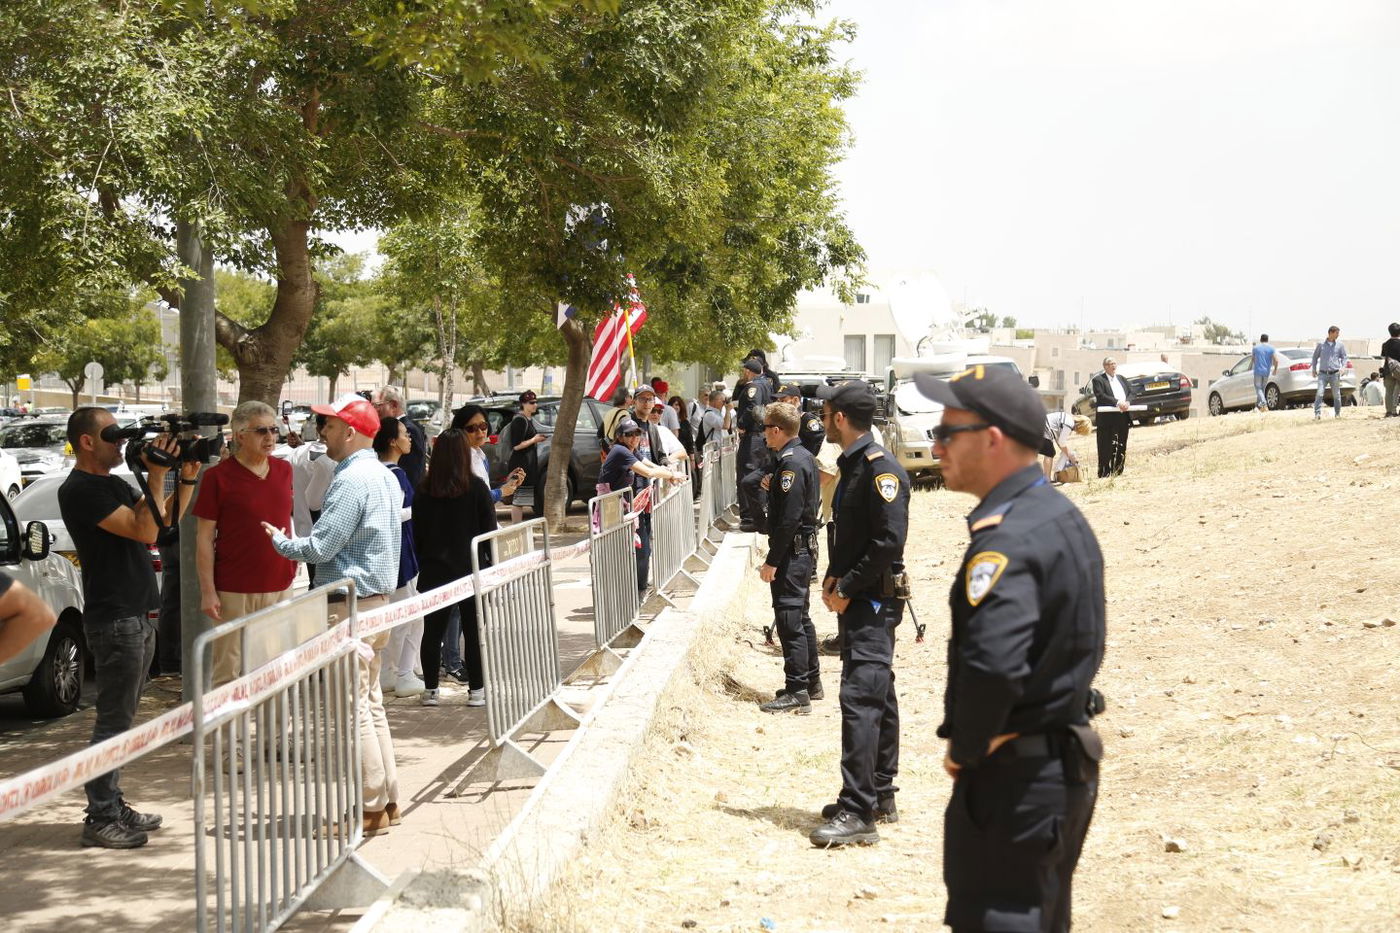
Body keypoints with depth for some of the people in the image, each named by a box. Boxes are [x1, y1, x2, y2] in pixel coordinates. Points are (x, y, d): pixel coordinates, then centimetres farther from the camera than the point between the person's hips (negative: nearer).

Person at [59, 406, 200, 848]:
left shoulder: (114, 485, 15)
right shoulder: (80, 490, -15)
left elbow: (168, 518, 19)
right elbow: (145, 531, -23)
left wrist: (186, 478, 5)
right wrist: (157, 474, -22)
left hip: (138, 616, 10)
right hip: (114, 619, -10)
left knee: (120, 719, 14)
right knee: (113, 721, -6)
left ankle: (113, 805, 22)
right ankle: (100, 819, -2)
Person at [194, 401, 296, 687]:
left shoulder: (284, 470, 8)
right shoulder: (218, 476, -7)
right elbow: (204, 538, -7)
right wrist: (208, 591, -11)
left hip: (280, 588, 5)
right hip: (235, 592, -5)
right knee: (229, 672, 2)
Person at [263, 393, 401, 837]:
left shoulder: (352, 480, -18)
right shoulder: (384, 476, 13)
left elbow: (319, 547, -19)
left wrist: (279, 541, -1)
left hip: (350, 607, -10)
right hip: (377, 597, 10)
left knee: (352, 708, -4)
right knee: (371, 703, 16)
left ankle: (372, 808, -1)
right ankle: (388, 799, 20)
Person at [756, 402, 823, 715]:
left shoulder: (790, 463, -19)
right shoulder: (805, 456, 13)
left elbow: (788, 518, -23)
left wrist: (772, 560, -21)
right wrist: (773, 486, 13)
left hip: (791, 550, -11)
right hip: (805, 547, 11)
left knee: (789, 619, -8)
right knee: (801, 616, 17)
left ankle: (796, 691, -8)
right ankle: (811, 682, 25)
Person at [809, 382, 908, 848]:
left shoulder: (880, 468, -16)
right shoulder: (853, 466, 14)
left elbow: (889, 540, -22)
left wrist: (847, 588, -17)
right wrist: (833, 578, 7)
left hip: (874, 602, -10)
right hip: (855, 600, 10)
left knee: (861, 697, -14)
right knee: (877, 696, 15)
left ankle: (858, 812, -15)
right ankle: (880, 796, 24)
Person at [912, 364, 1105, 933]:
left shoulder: (1006, 537, -23)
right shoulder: (1062, 516, 10)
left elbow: (992, 662, -37)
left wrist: (965, 748, -20)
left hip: (1013, 779, -10)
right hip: (1067, 763, 10)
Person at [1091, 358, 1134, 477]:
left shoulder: (1121, 378, 21)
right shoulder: (1098, 380, 0)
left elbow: (1131, 392, 13)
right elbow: (1101, 396, -13)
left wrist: (1127, 402, -9)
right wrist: (1117, 402, -21)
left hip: (1123, 416, 6)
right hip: (1108, 417, -6)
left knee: (1121, 446, 8)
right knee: (1107, 447, -6)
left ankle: (1118, 471, 15)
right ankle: (1104, 473, -5)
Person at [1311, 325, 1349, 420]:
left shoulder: (1340, 345, 6)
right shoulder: (1321, 344, 5)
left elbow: (1344, 357, 10)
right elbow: (1315, 356, 14)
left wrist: (1343, 367, -8)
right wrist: (1314, 369, 10)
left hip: (1335, 374, 1)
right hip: (1323, 374, -1)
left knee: (1336, 395, 7)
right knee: (1319, 393, -13)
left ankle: (1337, 414, 21)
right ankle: (1317, 414, -14)